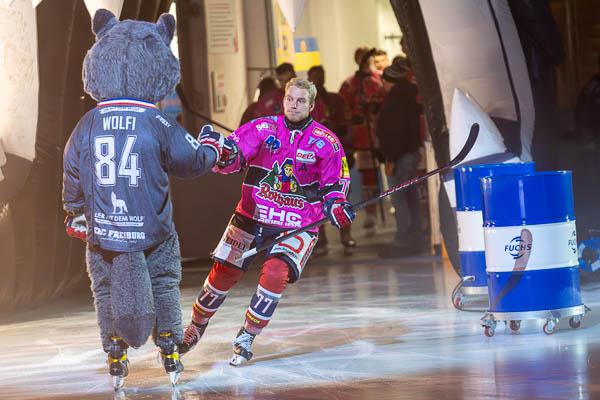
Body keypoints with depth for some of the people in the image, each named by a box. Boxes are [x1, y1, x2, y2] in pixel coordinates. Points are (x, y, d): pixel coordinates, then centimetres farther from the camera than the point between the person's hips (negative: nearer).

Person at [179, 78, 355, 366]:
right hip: (252, 216, 1)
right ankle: (196, 326, 30)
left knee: (275, 273, -23)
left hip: (297, 225, -1)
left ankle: (247, 337, -5)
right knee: (222, 274, 4)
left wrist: (336, 208, -17)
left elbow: (333, 186, 3)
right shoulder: (262, 128, -4)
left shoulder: (326, 142, -4)